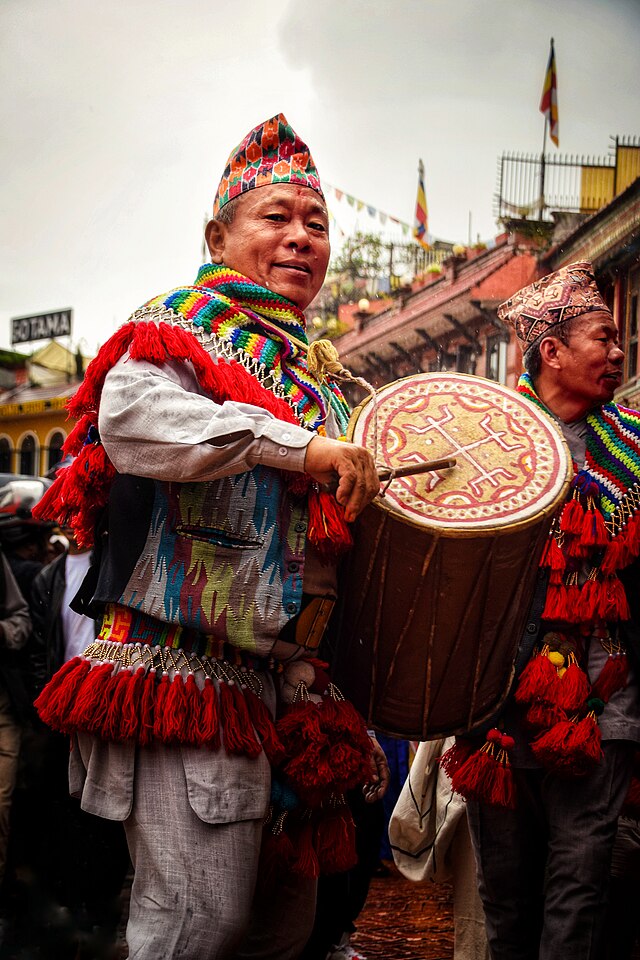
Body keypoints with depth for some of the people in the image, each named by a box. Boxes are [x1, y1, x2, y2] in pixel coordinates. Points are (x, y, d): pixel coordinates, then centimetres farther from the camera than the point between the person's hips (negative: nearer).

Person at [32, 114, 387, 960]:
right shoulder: (187, 327, -4)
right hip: (188, 664, -8)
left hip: (280, 676, 9)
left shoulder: (309, 383, 20)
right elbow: (129, 414, -27)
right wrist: (302, 448, -28)